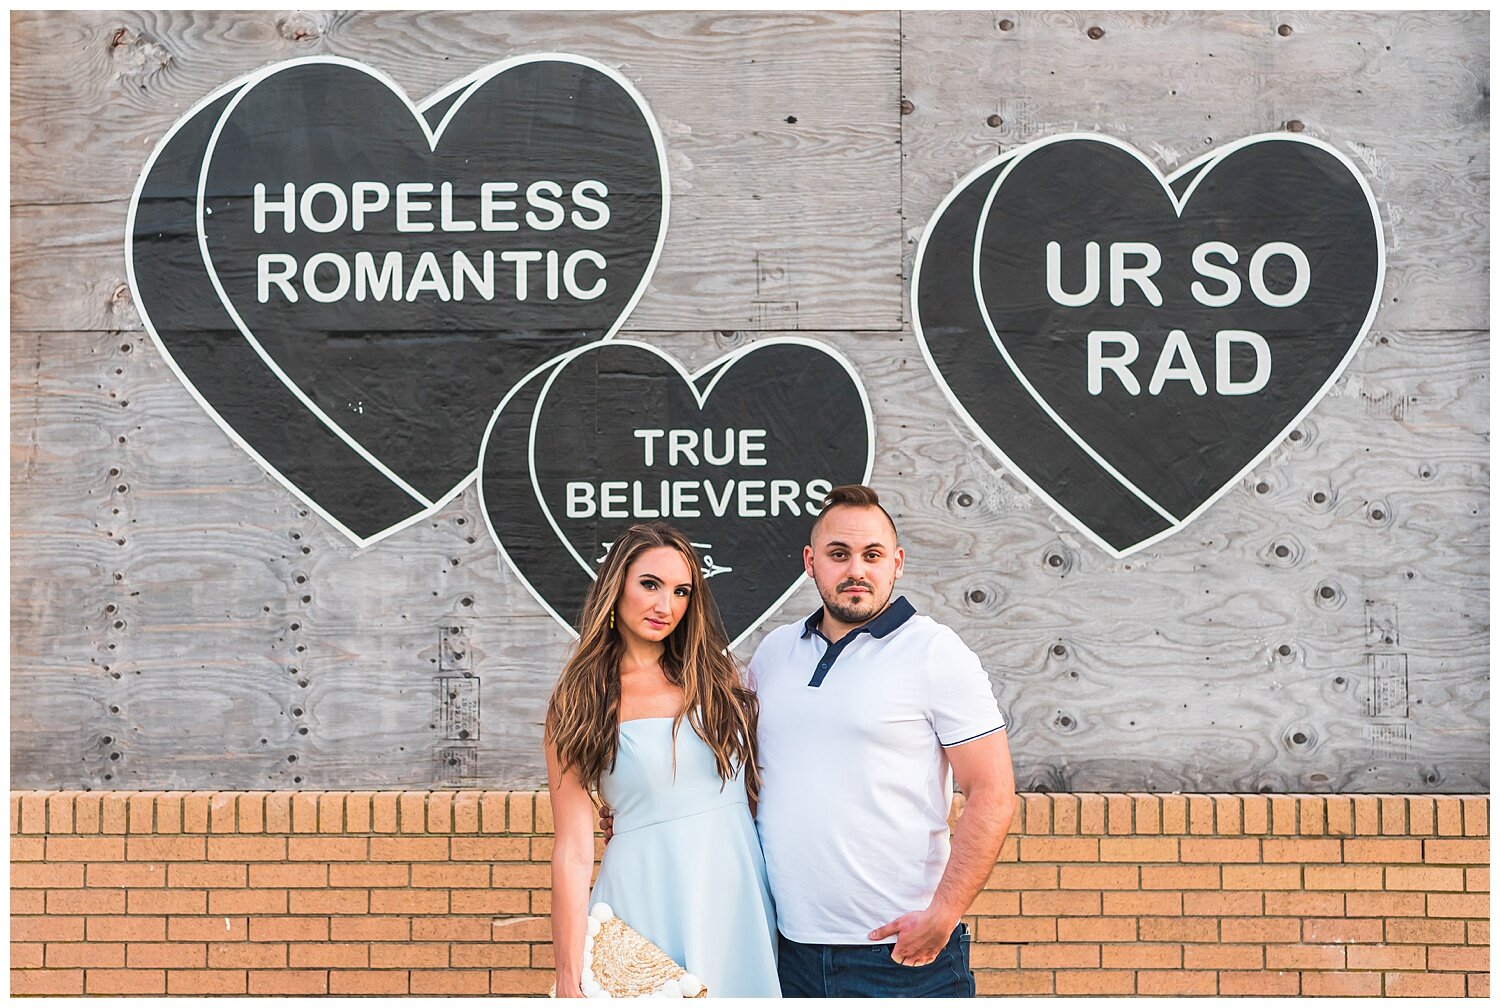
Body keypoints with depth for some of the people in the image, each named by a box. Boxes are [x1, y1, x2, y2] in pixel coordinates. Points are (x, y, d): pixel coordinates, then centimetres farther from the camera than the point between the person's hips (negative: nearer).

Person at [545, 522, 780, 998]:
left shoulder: (715, 677, 6)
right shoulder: (578, 705, -3)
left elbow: (756, 790, 10)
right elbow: (573, 850, -7)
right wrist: (570, 978, -11)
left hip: (737, 890, 3)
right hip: (647, 900, -3)